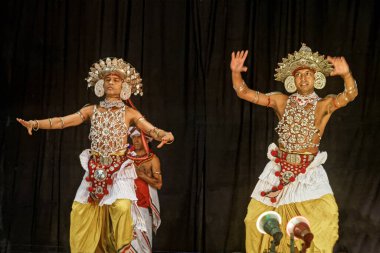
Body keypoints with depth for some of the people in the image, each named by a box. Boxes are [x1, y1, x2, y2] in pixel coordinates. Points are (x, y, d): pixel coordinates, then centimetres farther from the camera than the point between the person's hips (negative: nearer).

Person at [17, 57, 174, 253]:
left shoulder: (129, 113, 4)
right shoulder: (92, 110, 9)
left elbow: (153, 130, -5)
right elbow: (62, 122, 3)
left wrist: (165, 135, -28)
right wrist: (35, 124, -11)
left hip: (119, 170, -3)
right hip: (95, 171, 3)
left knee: (122, 206, -25)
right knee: (81, 211, -5)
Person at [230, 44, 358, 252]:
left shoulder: (325, 104, -2)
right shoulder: (281, 101, 3)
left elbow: (350, 95, -20)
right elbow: (244, 93, 0)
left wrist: (346, 74, -40)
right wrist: (236, 72, -18)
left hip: (309, 172, -2)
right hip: (279, 169, 2)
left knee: (324, 215, -20)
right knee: (257, 219, 2)